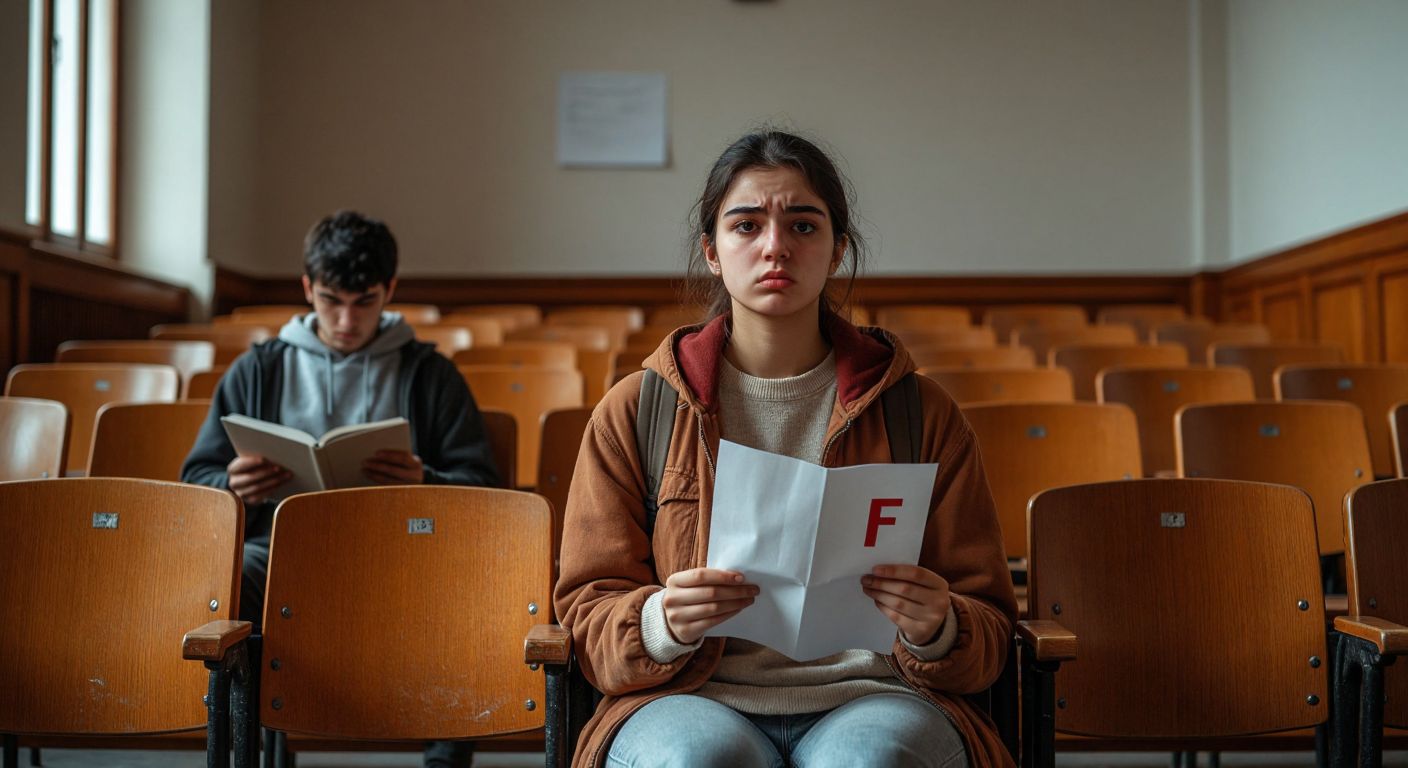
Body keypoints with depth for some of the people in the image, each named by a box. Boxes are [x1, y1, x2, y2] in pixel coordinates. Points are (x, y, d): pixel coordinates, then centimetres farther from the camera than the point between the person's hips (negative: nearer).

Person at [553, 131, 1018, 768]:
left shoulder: (920, 411, 10)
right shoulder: (633, 412, 9)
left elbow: (990, 626, 10)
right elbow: (589, 614, 7)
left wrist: (937, 631, -14)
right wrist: (663, 624, -15)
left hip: (871, 697, 1)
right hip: (696, 702, 0)